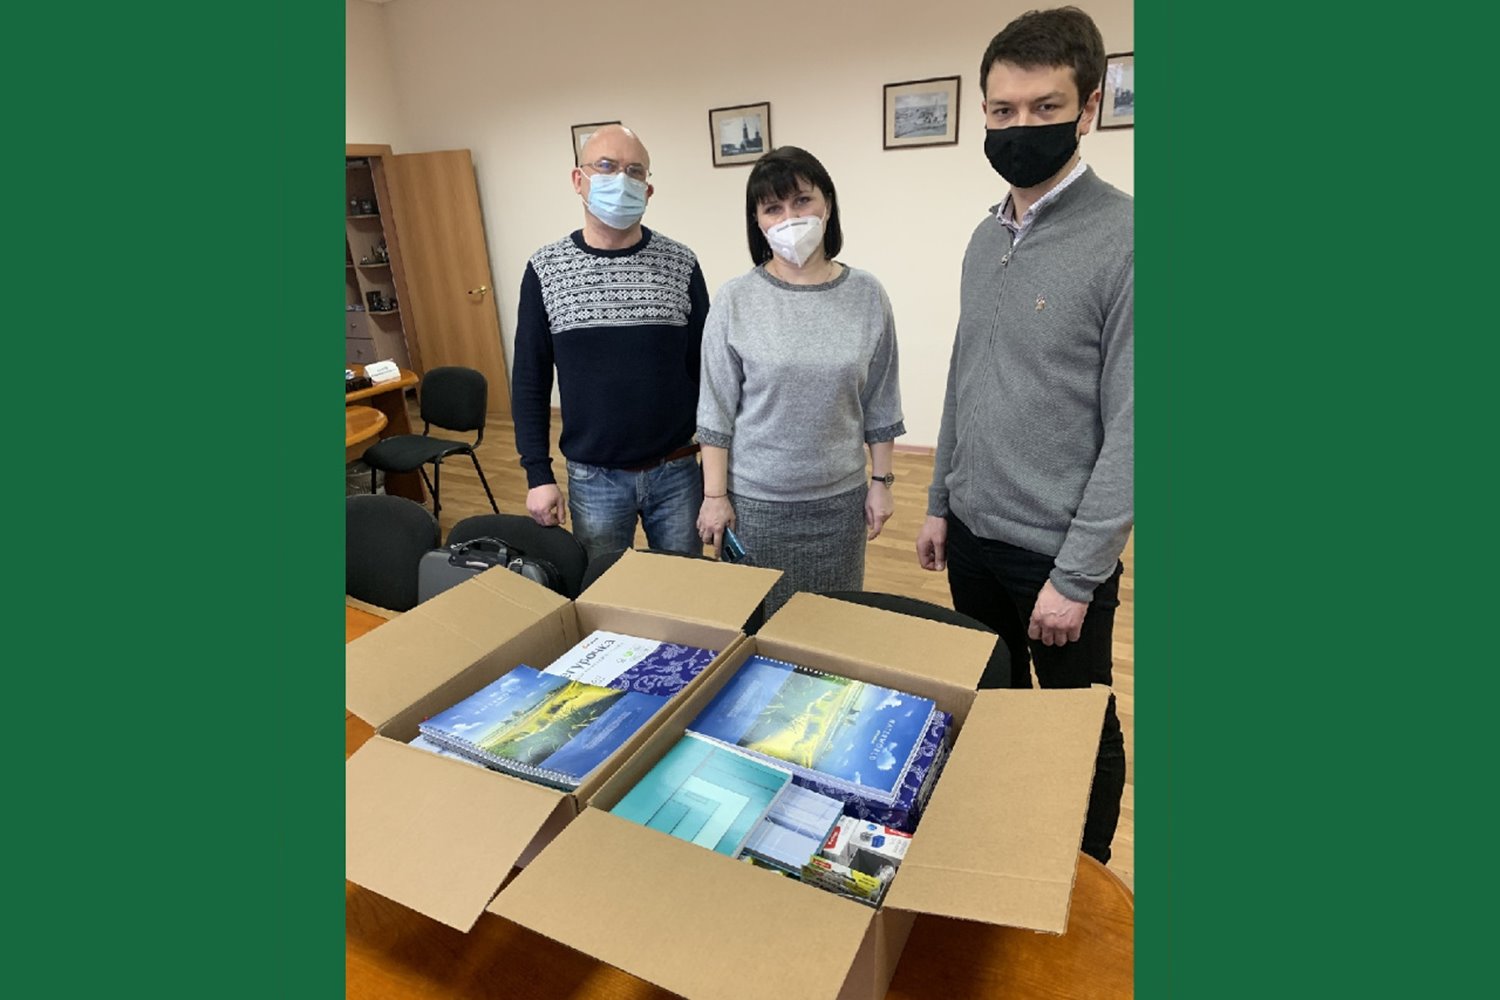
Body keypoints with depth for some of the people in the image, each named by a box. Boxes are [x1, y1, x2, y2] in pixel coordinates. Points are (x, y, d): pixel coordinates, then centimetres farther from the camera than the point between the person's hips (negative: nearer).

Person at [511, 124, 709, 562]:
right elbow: (529, 381, 2)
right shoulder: (546, 269, -2)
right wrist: (538, 474, -2)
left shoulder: (680, 264, -2)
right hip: (593, 477, 0)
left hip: (677, 473, 0)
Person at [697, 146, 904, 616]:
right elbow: (716, 410, -5)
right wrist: (715, 495, -5)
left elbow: (880, 404, 4)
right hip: (755, 500, -1)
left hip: (841, 499, 2)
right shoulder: (735, 300, -7)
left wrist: (881, 481, 4)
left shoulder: (866, 295, -2)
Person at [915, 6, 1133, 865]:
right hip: (974, 535, 7)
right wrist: (941, 502, 12)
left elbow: (1131, 426, -17)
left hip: (1057, 552, -6)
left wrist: (1076, 573, -16)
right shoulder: (985, 238, 6)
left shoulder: (1124, 238, -15)